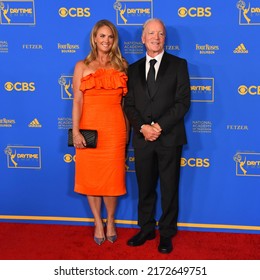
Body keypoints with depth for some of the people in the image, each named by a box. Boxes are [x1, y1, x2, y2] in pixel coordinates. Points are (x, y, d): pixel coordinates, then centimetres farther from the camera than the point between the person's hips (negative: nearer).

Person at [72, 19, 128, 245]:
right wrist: (76, 131, -9)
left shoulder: (121, 65, 8)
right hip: (89, 127, 0)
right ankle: (98, 222, 21)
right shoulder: (82, 66, 5)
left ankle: (111, 221, 23)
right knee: (91, 176, 6)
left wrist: (127, 130, 4)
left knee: (111, 176, 3)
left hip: (114, 127, 0)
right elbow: (77, 101, -1)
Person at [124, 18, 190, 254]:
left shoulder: (178, 65, 1)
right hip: (142, 138, 3)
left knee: (169, 189, 6)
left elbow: (183, 101, -6)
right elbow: (129, 104, 7)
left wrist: (160, 126, -15)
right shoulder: (134, 69, 11)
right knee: (145, 188, 12)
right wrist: (142, 127, -11)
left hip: (169, 138, -3)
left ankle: (167, 234, 18)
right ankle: (146, 229, 26)